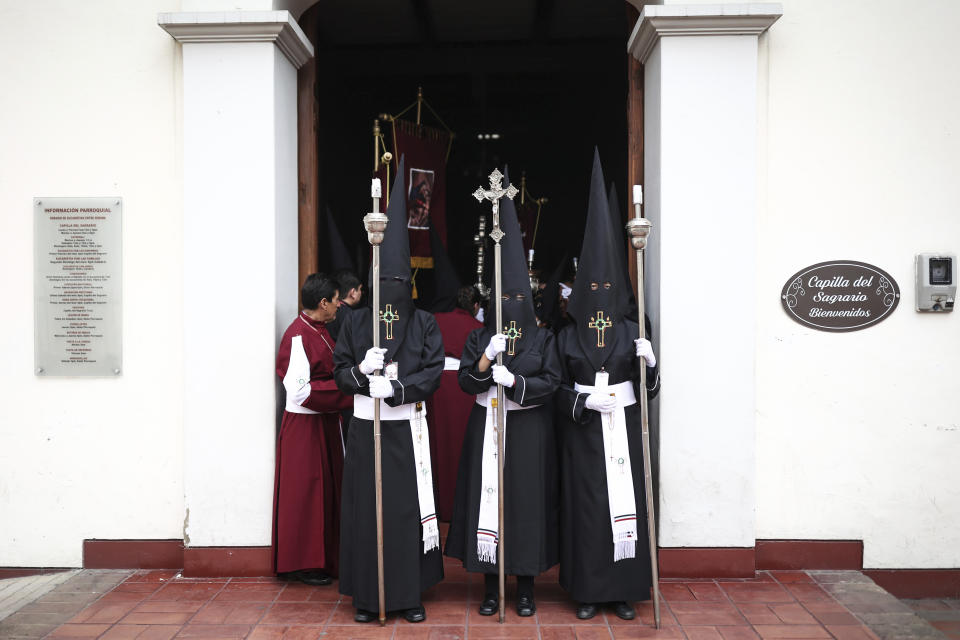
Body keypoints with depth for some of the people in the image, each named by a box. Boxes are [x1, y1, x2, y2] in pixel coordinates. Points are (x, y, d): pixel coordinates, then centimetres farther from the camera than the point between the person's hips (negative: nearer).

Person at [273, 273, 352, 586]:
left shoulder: (319, 331, 9)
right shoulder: (298, 336, -18)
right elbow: (299, 391, -23)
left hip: (325, 422, 9)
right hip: (304, 425, -9)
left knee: (326, 488, 16)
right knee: (305, 492, 2)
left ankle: (323, 556, 29)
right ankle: (302, 563, 15)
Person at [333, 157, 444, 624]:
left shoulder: (424, 324, 3)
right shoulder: (355, 324, 6)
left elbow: (433, 373, -5)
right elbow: (339, 372, 5)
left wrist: (395, 387, -18)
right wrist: (362, 370, -16)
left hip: (407, 430, -1)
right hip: (366, 429, 1)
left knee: (410, 507, 2)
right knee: (365, 506, 3)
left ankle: (411, 594, 15)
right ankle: (367, 594, 16)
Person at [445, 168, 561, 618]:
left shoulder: (542, 338, 3)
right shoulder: (479, 338, 5)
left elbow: (552, 382, -4)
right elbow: (465, 383, -2)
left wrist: (514, 381, -16)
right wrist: (485, 360, -18)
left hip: (529, 430, 0)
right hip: (488, 428, 1)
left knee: (527, 499, 2)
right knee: (488, 496, 1)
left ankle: (526, 585, 17)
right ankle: (490, 585, 15)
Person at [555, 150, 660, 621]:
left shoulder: (631, 332, 5)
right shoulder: (567, 336, 4)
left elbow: (647, 386, 3)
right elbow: (559, 388, 2)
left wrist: (647, 362, -16)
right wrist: (585, 401, -15)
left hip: (623, 428, 1)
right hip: (583, 431, -1)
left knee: (625, 501, 2)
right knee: (586, 505, 1)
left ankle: (624, 589, 15)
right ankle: (588, 591, 12)